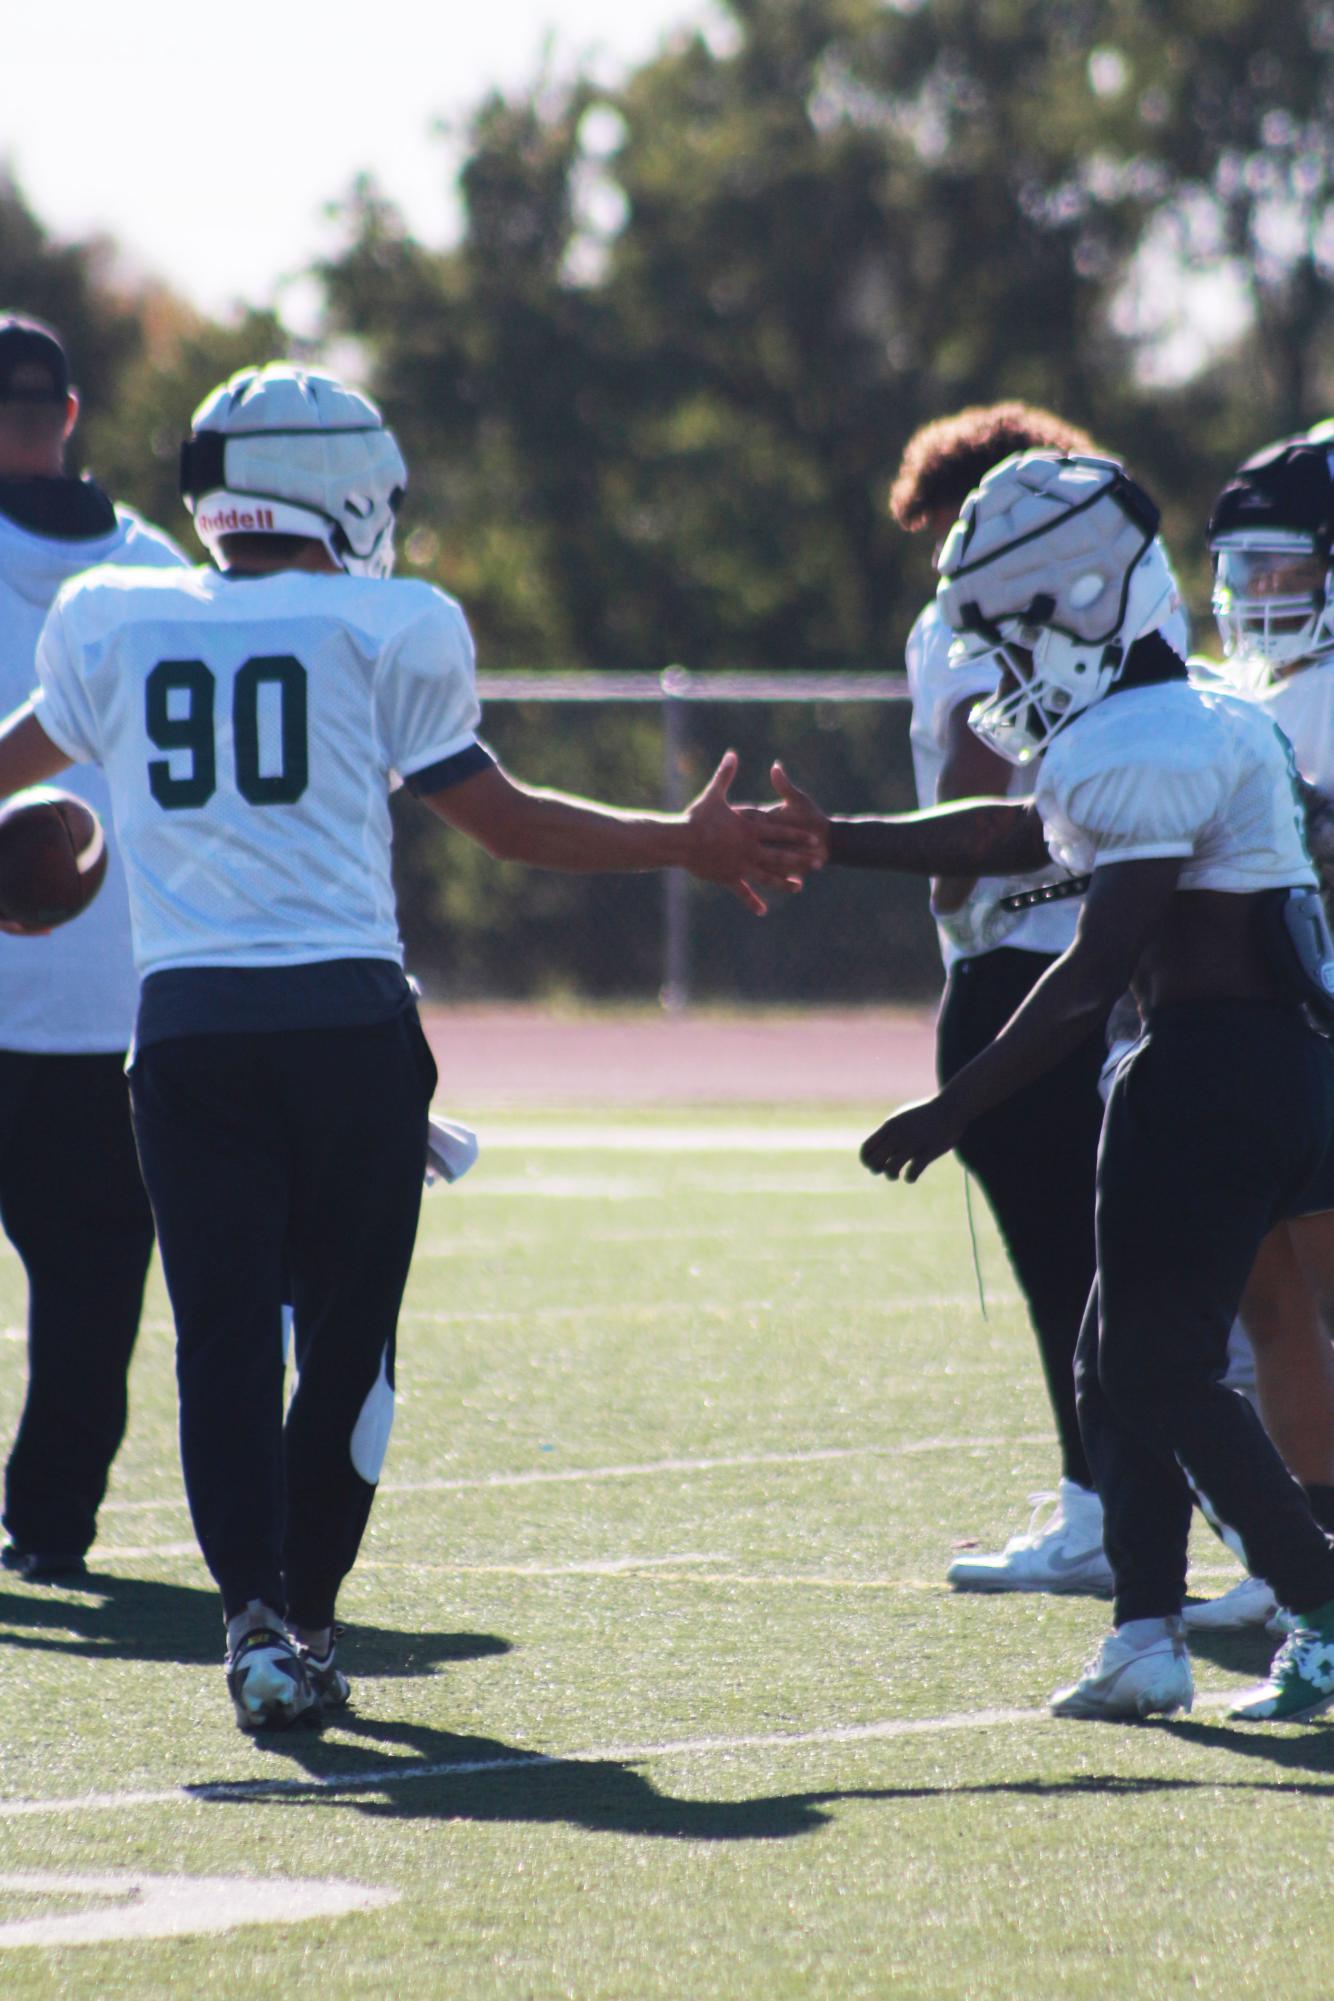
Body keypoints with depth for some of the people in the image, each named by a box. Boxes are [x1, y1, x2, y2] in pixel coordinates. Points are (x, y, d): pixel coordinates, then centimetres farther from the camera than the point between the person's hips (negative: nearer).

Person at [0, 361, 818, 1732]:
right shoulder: (386, 630, 1)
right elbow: (503, 821, 10)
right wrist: (687, 845, 21)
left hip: (184, 1020, 2)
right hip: (344, 1015, -2)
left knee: (222, 1335, 2)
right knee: (346, 1334, 8)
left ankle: (254, 1612, -13)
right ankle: (303, 1618, 9)